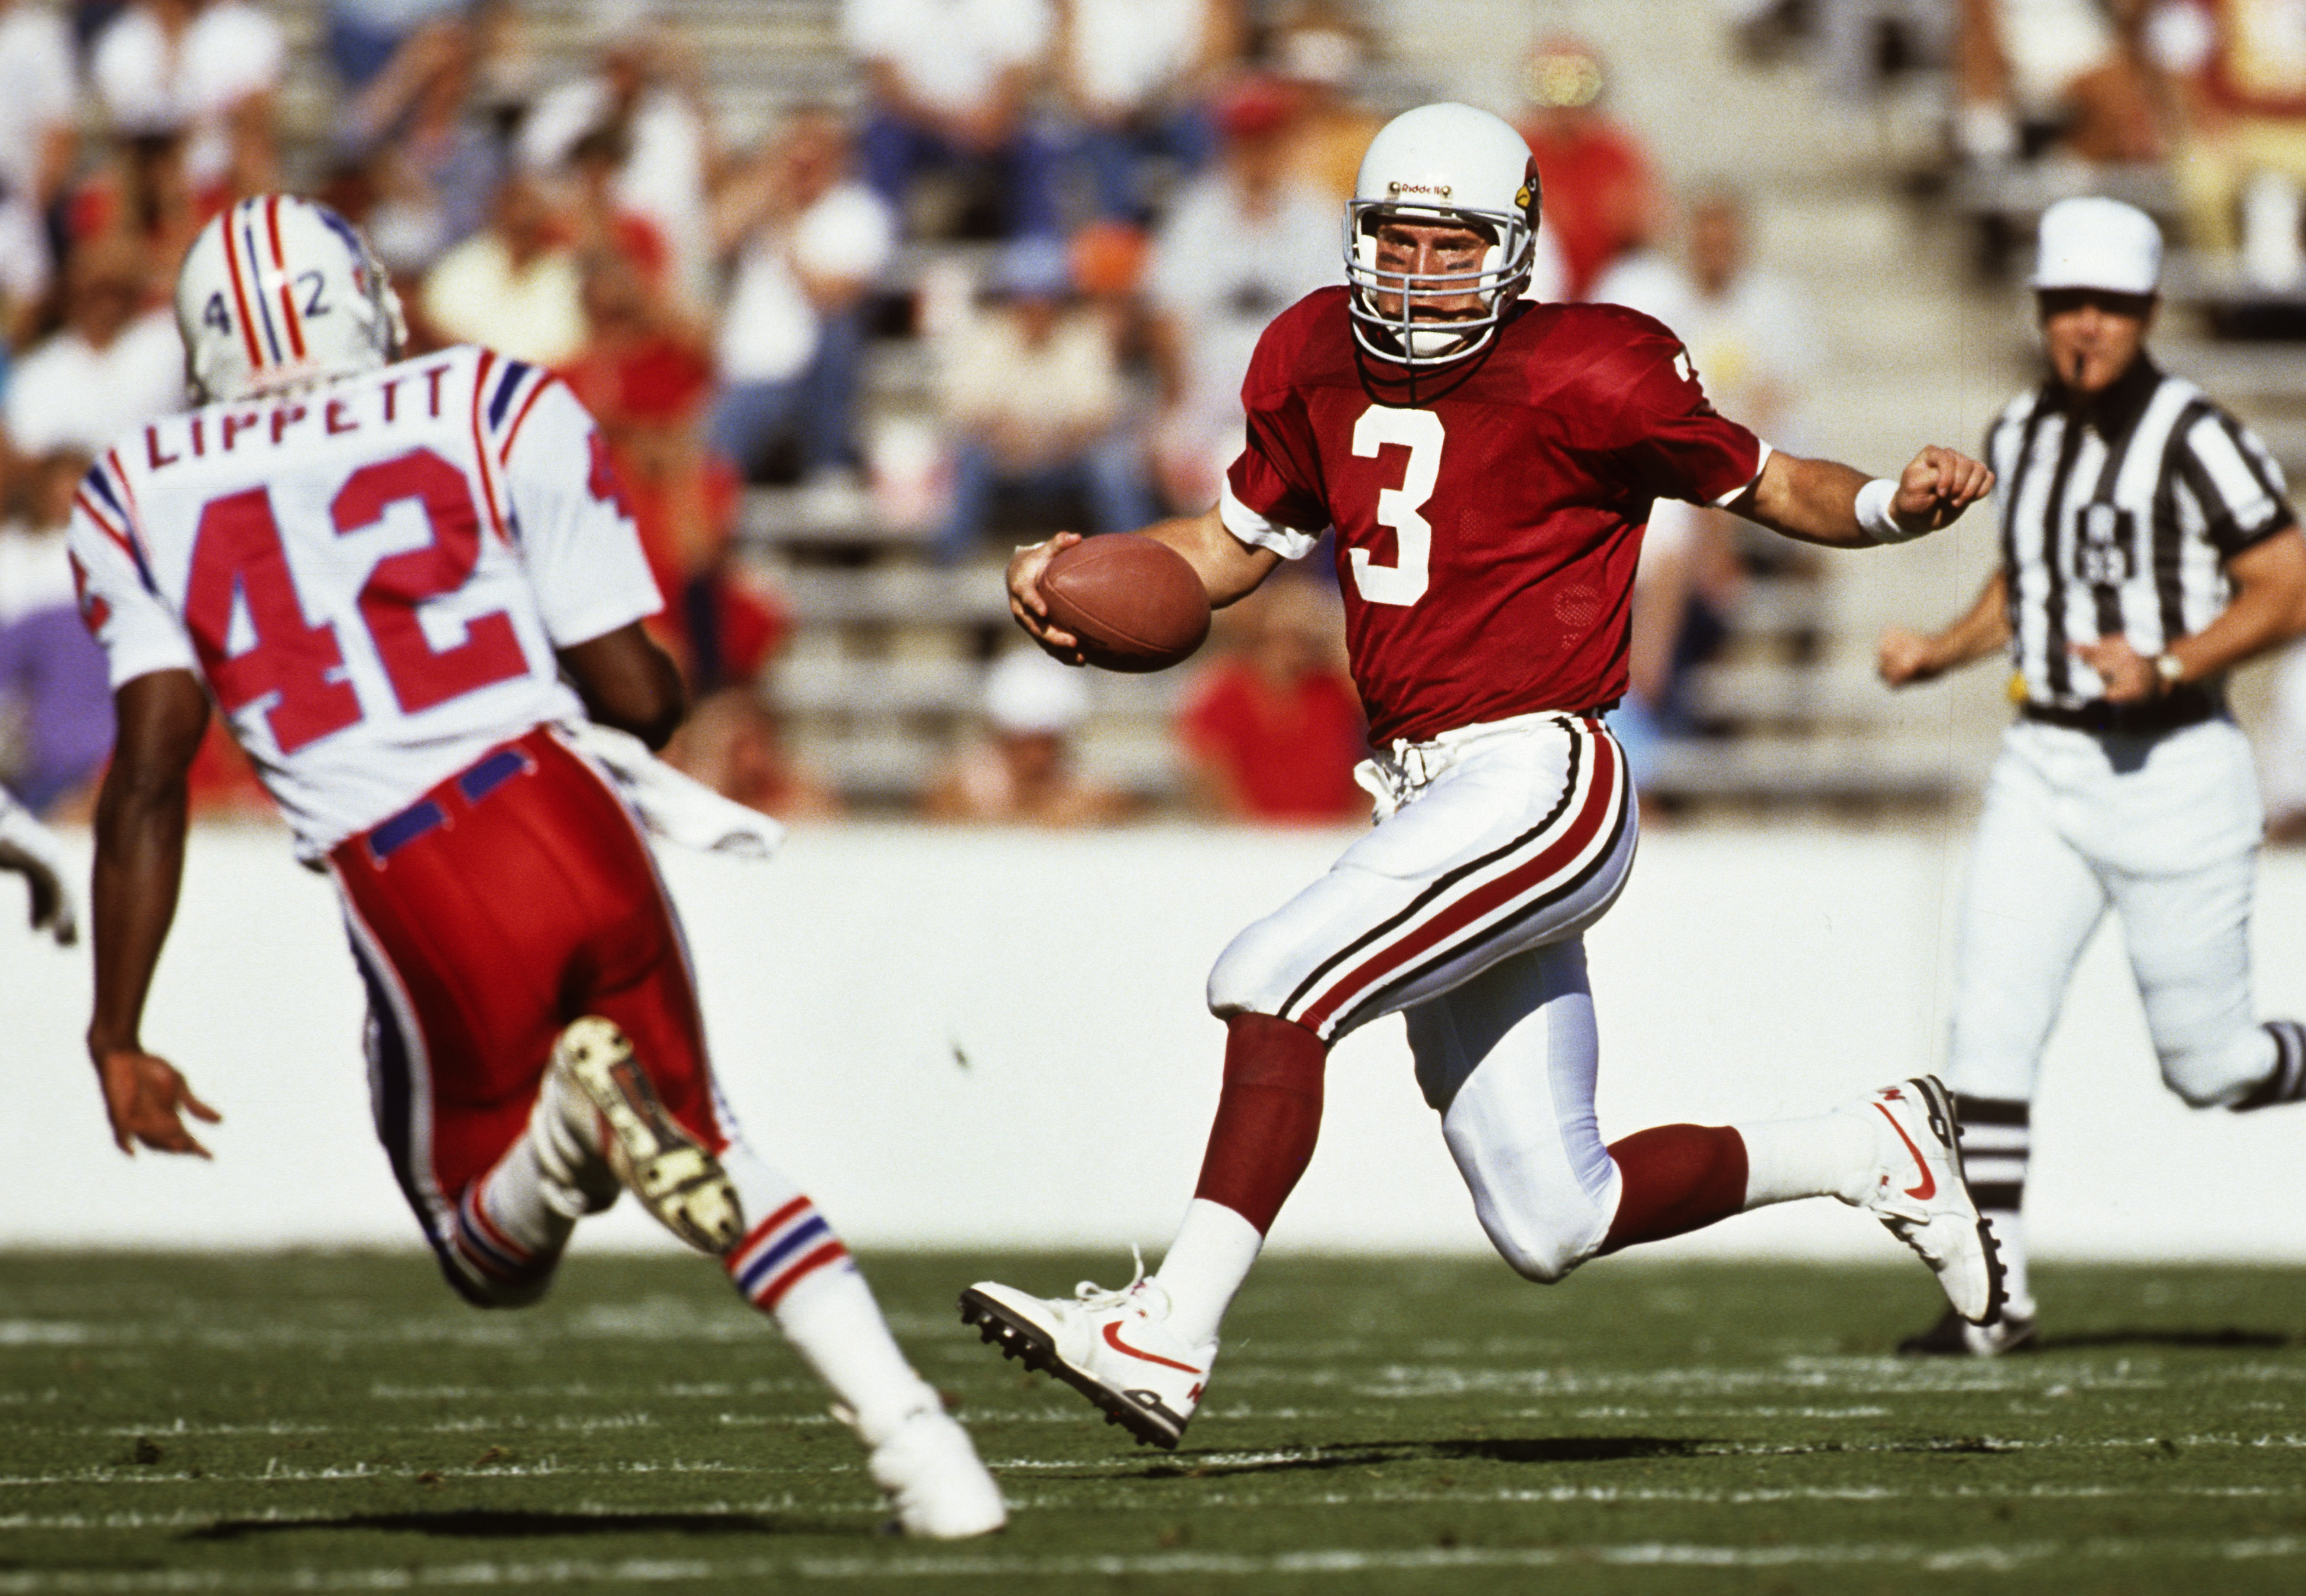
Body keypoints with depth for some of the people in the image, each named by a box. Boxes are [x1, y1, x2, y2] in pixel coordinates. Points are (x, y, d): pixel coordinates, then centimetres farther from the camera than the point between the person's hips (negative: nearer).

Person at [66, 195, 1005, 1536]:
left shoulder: (141, 500, 10)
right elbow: (639, 694, 4)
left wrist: (119, 1036, 4)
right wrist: (664, 687, 28)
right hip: (567, 818, 1)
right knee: (703, 1147, 26)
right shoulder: (500, 411, 8)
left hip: (418, 897, -1)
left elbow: (152, 778, 1)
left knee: (498, 1256, 20)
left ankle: (574, 1113, -17)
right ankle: (909, 1427, 5)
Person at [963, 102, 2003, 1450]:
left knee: (1275, 985, -23)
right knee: (1552, 1225, 8)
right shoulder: (1323, 365, 10)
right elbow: (1236, 544, 22)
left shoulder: (1584, 379, -9)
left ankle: (1170, 1337, -24)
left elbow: (1766, 485, 3)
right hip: (1427, 803, 8)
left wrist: (1899, 508, -17)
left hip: (1537, 783, -8)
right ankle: (1875, 1152, 26)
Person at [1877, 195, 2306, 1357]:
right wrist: (1940, 653, 9)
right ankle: (1996, 1295, -4)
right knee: (1988, 1029, -7)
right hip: (2043, 768, 6)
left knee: (2209, 1065, 2)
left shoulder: (2193, 440, -13)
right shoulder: (2021, 438, 9)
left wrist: (2166, 668, -23)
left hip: (2172, 770, -6)